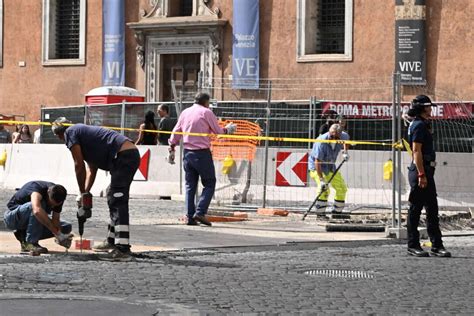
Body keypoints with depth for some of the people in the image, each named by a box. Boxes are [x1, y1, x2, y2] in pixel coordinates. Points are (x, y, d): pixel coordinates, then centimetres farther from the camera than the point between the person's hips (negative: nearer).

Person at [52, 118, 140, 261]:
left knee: (117, 202, -13)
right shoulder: (82, 131, 30)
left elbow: (79, 165, 0)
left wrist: (82, 193, 8)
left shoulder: (70, 133, 3)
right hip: (133, 154, 10)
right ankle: (112, 241, 32)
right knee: (113, 198, 22)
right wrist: (85, 192, 21)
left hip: (123, 156, -10)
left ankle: (123, 249, -20)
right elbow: (92, 169, 28)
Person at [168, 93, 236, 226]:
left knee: (190, 186, 10)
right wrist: (228, 129, 18)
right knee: (209, 184, 3)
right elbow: (218, 132, -2)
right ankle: (200, 212, -12)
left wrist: (172, 150, 20)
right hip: (202, 153, -5)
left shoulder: (185, 112, 10)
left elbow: (176, 133, 12)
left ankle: (190, 217, 5)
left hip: (187, 154, 6)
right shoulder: (206, 112, -5)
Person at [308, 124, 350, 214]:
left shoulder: (343, 136, -14)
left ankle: (337, 211, 20)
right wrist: (321, 180, -39)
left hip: (330, 167, 7)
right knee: (324, 189, -26)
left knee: (342, 188, 6)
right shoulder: (321, 142, -33)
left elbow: (346, 138, 15)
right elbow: (317, 162, -34)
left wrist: (345, 152, 0)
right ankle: (320, 213, -18)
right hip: (316, 167, -7)